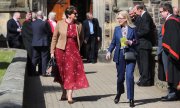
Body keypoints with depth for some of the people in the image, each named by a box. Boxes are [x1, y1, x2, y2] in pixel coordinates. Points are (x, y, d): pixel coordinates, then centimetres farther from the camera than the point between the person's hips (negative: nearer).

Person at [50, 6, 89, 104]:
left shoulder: (79, 25, 2)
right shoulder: (60, 24, -4)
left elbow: (81, 38, 15)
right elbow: (54, 38, 0)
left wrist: (77, 48, 8)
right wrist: (52, 52, -3)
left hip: (74, 51, 1)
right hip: (61, 51, -1)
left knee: (72, 73, -4)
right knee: (62, 73, 11)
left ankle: (69, 96, -2)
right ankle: (64, 93, 28)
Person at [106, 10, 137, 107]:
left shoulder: (133, 29, -2)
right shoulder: (117, 29, 7)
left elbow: (136, 42, 3)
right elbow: (113, 42, 7)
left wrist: (130, 42, -16)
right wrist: (109, 51, -6)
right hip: (120, 55, 3)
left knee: (129, 76, -12)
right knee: (120, 76, 11)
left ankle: (131, 98, -3)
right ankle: (119, 93, 39)